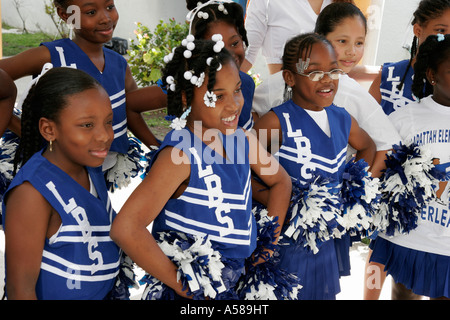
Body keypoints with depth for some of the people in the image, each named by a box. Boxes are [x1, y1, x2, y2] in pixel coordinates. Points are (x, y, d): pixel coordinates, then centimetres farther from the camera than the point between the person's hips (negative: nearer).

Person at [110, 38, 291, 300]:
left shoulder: (244, 141, -3)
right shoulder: (180, 155, -24)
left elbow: (281, 181, 14)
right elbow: (125, 229, -32)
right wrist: (180, 282, -22)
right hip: (189, 293, -6)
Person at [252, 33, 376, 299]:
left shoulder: (342, 119, 2)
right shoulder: (277, 122, -16)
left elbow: (367, 146, 22)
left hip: (327, 239, 6)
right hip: (286, 240, -5)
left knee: (324, 292, 20)